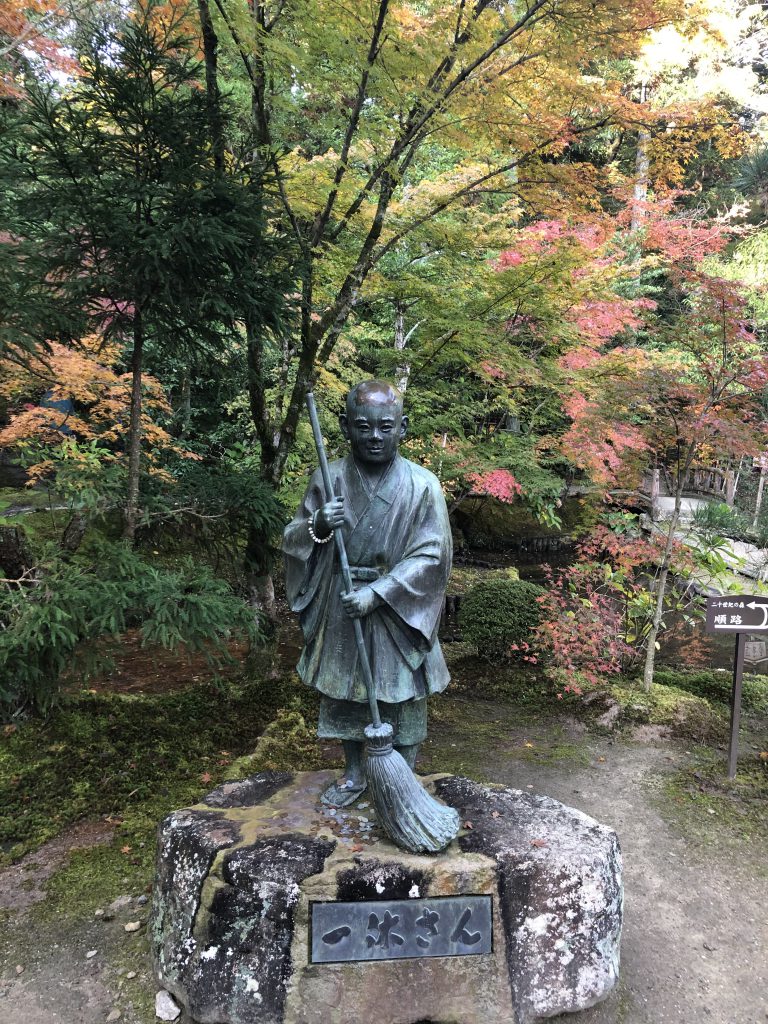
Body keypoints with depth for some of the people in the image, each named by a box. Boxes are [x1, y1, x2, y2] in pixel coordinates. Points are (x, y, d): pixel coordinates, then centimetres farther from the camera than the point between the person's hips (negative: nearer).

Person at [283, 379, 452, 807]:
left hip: (398, 615, -2)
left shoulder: (422, 485, -10)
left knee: (403, 699, 9)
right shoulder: (328, 478, -3)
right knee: (344, 693, 16)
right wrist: (317, 527, -20)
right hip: (341, 612, 3)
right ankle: (354, 774, 37)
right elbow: (293, 539, 4)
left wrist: (377, 593, -20)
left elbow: (431, 554, -12)